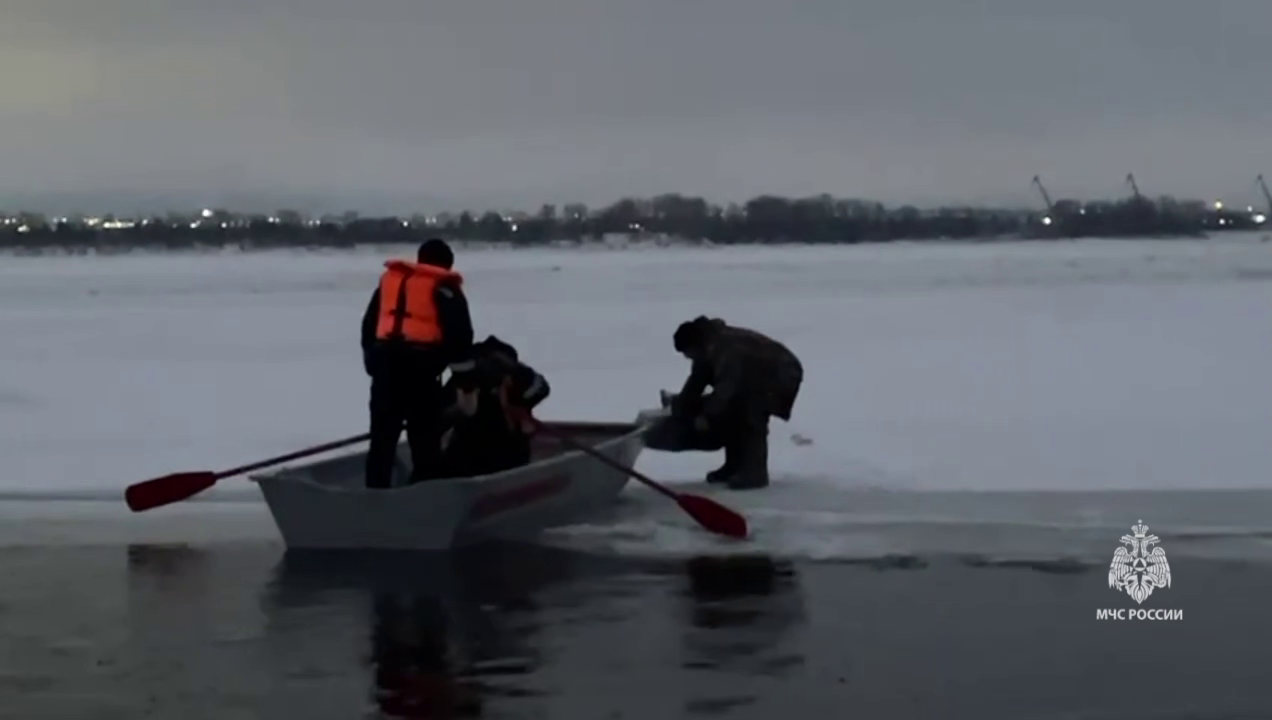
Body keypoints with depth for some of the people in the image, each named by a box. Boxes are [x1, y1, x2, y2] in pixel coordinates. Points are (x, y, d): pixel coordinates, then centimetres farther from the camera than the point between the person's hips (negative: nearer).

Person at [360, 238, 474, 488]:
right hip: (419, 364, -5)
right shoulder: (444, 288, 4)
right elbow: (460, 333, -3)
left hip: (384, 361, 5)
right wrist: (459, 361, 15)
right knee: (425, 439, 1)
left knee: (382, 437, 11)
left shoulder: (389, 279, 21)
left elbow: (369, 324, 21)